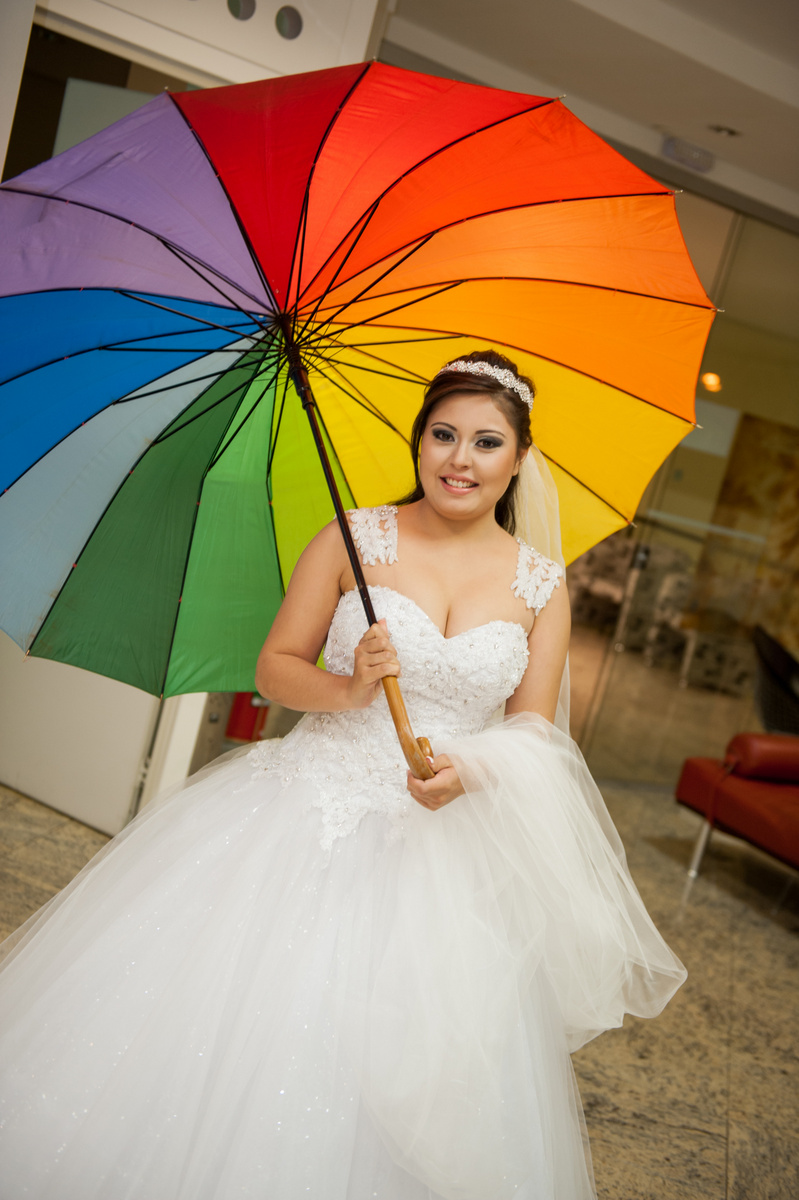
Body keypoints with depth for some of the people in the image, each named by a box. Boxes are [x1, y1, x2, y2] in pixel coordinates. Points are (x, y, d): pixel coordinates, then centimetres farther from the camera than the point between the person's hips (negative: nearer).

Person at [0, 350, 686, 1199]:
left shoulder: (541, 584, 2)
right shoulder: (353, 540, -2)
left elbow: (534, 726, 4)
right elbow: (275, 666, 0)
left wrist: (473, 770, -17)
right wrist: (347, 689, -19)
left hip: (441, 845, 1)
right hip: (313, 810, 0)